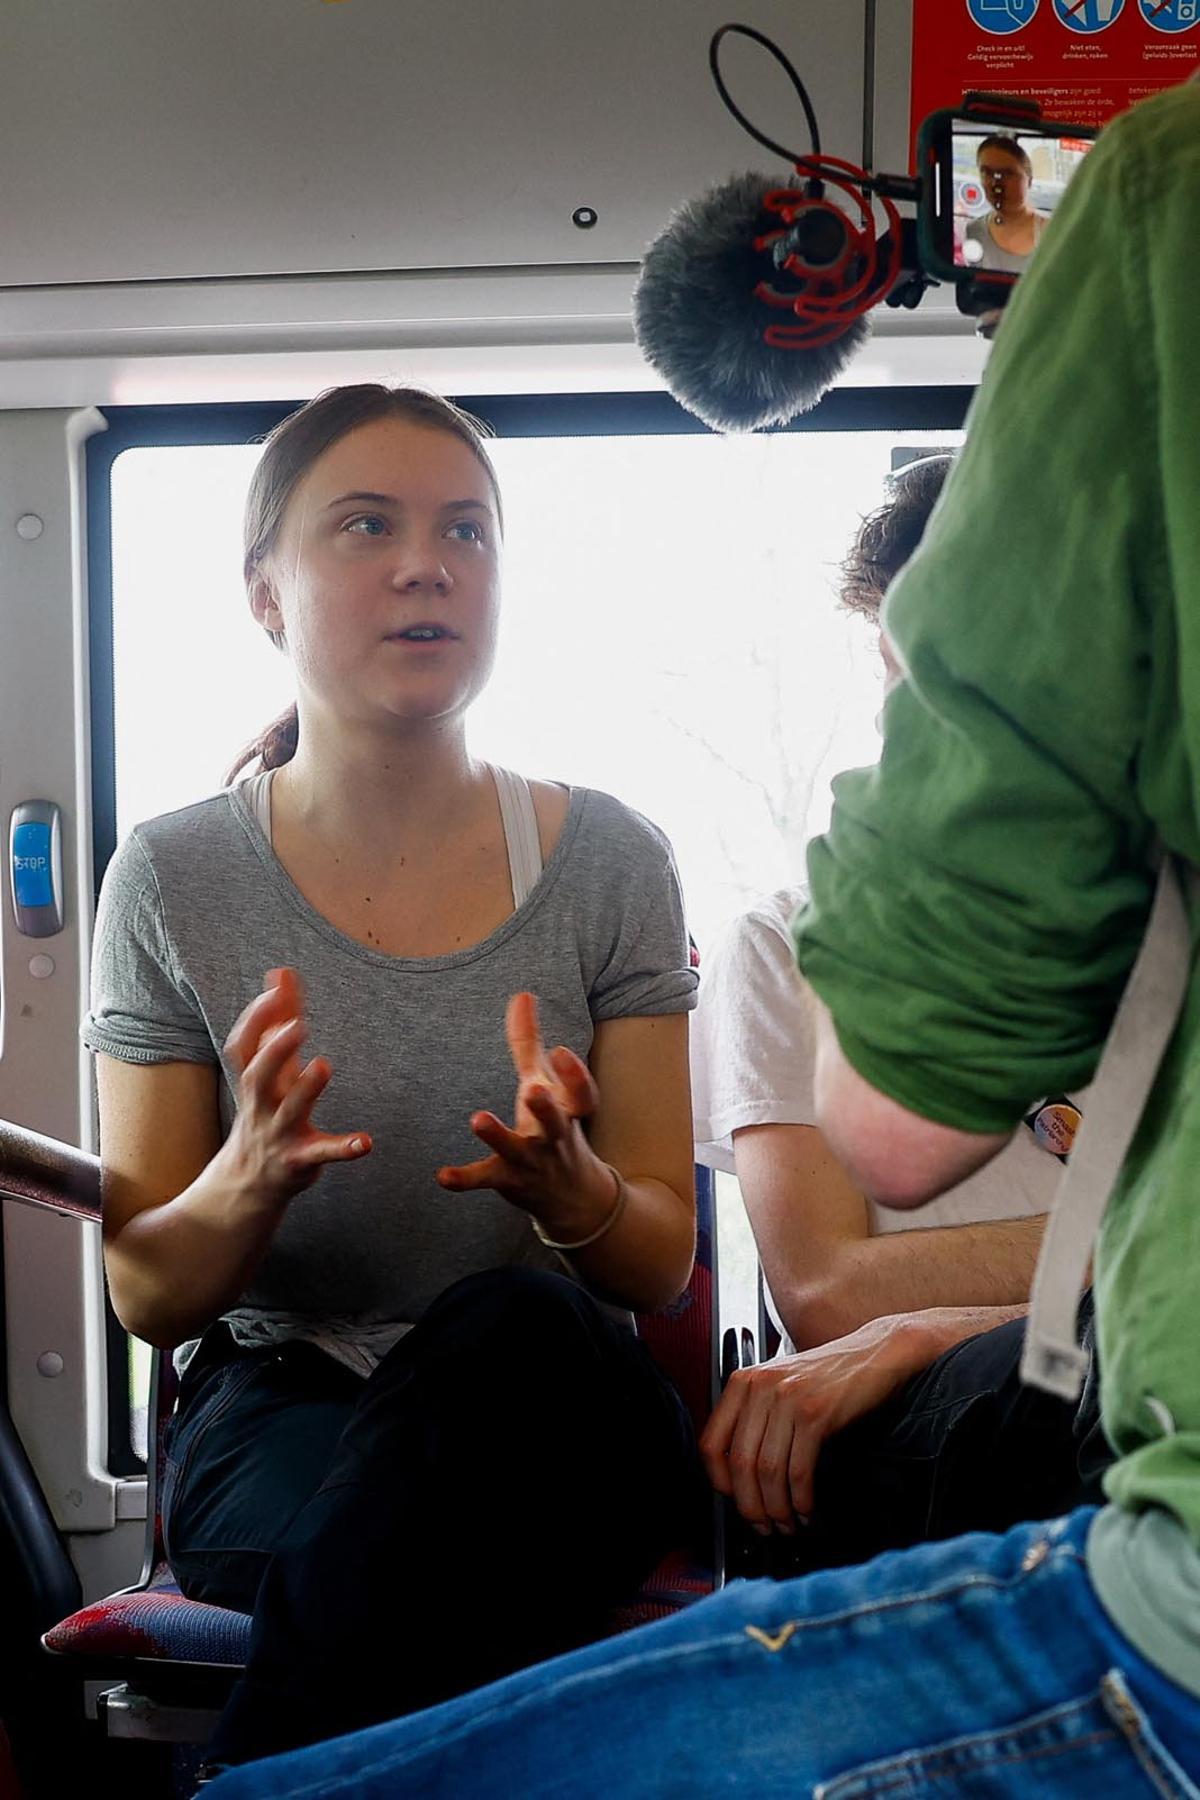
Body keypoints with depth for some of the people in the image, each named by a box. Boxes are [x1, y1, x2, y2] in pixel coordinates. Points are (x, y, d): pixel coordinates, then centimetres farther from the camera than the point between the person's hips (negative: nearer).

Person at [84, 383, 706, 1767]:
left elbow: (662, 1264, 3)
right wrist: (251, 1181, -20)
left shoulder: (605, 861, 2)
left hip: (557, 1399, 2)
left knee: (516, 1329, -36)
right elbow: (145, 1297, 3)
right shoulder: (174, 881, 0)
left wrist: (574, 1192, -21)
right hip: (273, 1411, -1)